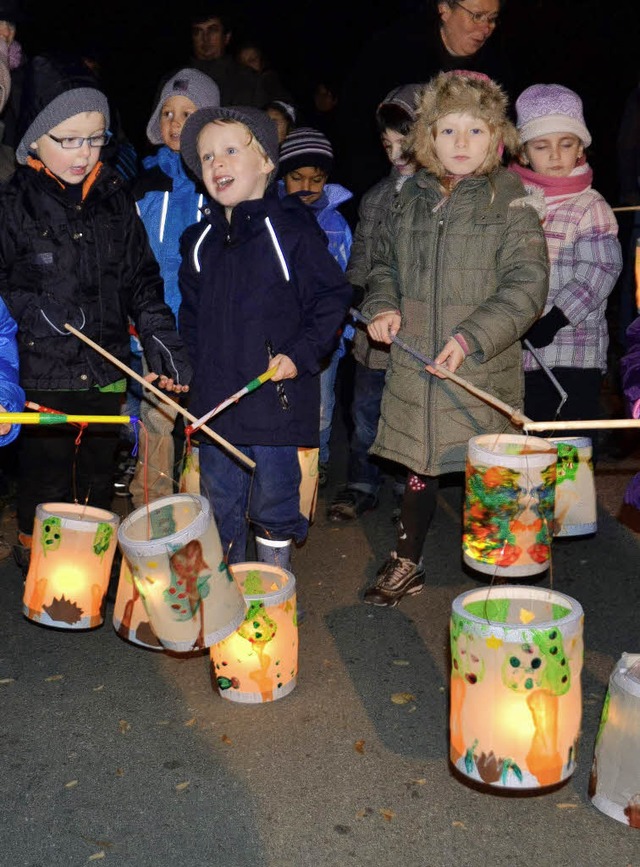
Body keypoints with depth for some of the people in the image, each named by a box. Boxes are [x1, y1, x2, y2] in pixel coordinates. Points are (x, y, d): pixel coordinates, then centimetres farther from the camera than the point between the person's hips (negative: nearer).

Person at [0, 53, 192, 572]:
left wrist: (163, 343, 1)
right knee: (45, 488, 7)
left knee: (99, 481, 18)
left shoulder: (114, 199, 7)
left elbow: (142, 277, 9)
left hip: (107, 372, 4)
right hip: (43, 377, -4)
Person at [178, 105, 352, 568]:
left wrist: (300, 356, -15)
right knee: (219, 506, 15)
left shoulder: (292, 231, -8)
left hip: (277, 397, -5)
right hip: (214, 399, 5)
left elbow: (333, 299, -7)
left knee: (274, 506, 7)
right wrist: (189, 365, 9)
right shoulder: (200, 240, 10)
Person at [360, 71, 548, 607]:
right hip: (414, 367, 4)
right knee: (419, 467, 15)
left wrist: (474, 337, -23)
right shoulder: (413, 197, 9)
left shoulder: (509, 202, -6)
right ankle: (407, 565, 32)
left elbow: (527, 285, -13)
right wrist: (383, 306, 2)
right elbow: (385, 262, 21)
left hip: (482, 373, -4)